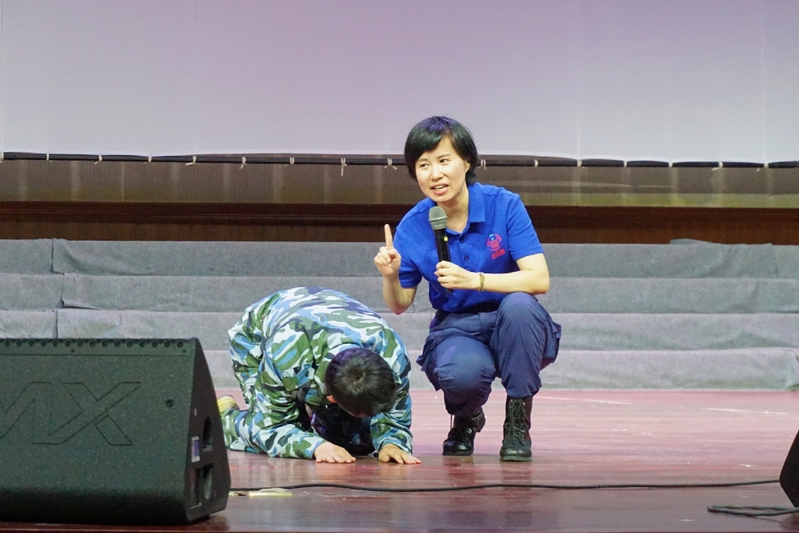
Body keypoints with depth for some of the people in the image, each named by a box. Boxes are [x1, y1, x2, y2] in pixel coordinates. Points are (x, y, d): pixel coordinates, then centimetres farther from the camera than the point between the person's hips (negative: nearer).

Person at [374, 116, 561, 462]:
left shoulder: (504, 205, -12)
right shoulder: (413, 226, -5)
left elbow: (539, 280, -21)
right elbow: (399, 305, 4)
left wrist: (474, 280, -32)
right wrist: (391, 277, -19)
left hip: (512, 330, 0)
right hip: (456, 330, 0)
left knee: (518, 304, -36)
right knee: (461, 373, -35)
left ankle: (517, 424, -17)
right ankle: (466, 419, 7)